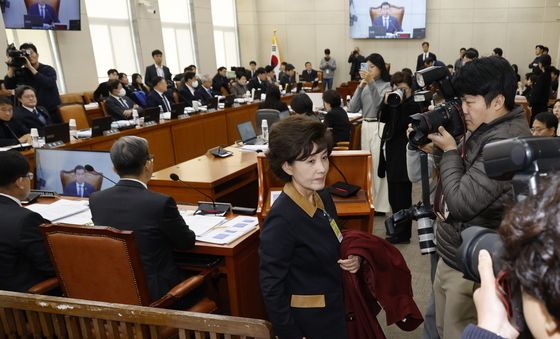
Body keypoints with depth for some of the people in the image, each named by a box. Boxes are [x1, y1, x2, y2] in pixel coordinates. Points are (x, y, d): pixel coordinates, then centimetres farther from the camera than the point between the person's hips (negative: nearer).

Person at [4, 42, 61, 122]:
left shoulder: (48, 69, 0)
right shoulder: (20, 72, 7)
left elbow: (49, 84, -20)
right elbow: (8, 86, -5)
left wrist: (30, 67, -19)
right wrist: (12, 67, -8)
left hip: (52, 112, -2)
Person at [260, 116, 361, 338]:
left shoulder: (323, 197, -5)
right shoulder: (281, 220, -28)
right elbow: (271, 288, -22)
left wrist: (352, 259, -7)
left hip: (334, 308, 8)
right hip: (307, 320, -8)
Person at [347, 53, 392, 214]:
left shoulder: (387, 85, -3)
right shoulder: (364, 86, 11)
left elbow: (380, 103, -21)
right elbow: (352, 108, 2)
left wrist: (371, 82, -30)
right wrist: (360, 87, -7)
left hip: (380, 127, -6)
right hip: (365, 126, 6)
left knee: (379, 166, -4)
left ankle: (380, 205, 6)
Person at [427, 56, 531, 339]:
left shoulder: (506, 141, -27)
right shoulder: (488, 130, 4)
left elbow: (461, 202, -29)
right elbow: (454, 176, 13)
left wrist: (449, 151, -16)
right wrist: (443, 146, -4)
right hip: (453, 254, 9)